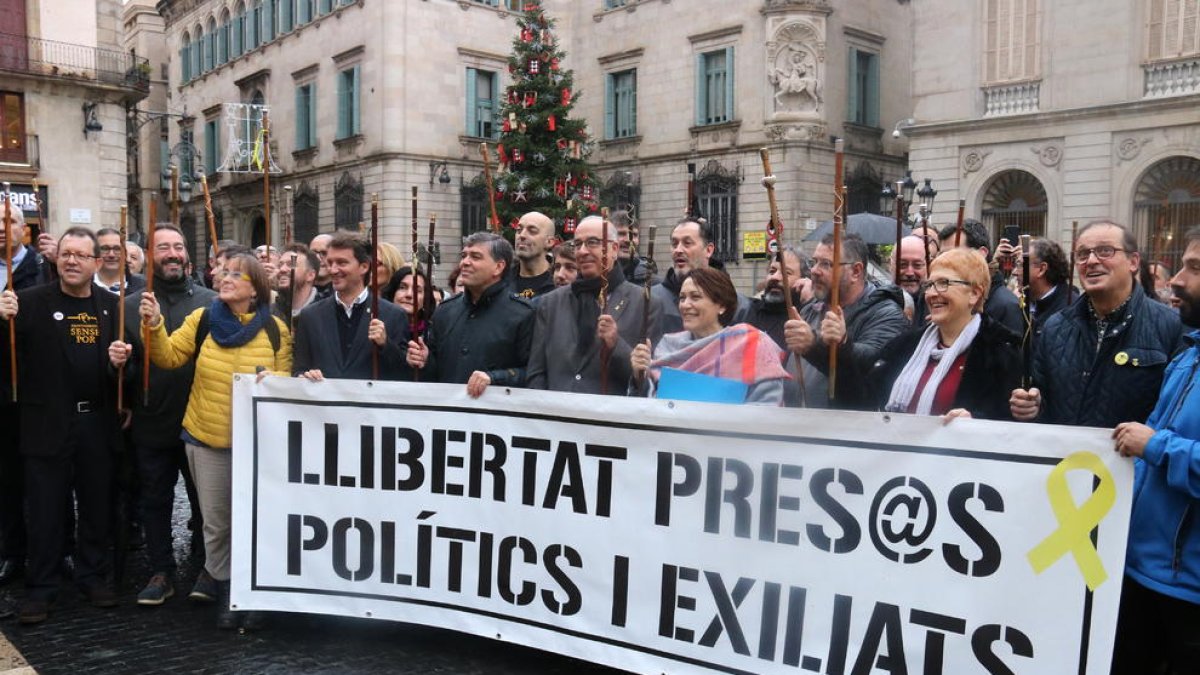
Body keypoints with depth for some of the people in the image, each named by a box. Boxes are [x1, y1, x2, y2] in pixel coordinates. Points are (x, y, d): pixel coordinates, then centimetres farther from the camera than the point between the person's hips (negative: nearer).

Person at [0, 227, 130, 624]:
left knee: (97, 506, 12)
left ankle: (94, 577, 28)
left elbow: (125, 356, 13)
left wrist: (121, 360, -9)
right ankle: (41, 588, 19)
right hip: (48, 424, -3)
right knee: (46, 510, 6)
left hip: (97, 423, 3)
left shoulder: (111, 305, 6)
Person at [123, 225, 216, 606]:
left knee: (204, 500, 13)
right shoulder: (130, 306, 1)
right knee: (155, 502, 13)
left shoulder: (210, 303, -3)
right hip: (152, 425, 1)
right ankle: (161, 572, 27)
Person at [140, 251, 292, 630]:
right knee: (216, 523, 12)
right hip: (207, 437, 1)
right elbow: (168, 357, -5)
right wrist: (154, 326, -21)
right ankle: (223, 591, 32)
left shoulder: (275, 329, -3)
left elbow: (286, 379, 1)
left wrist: (273, 377, -20)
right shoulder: (203, 319, -1)